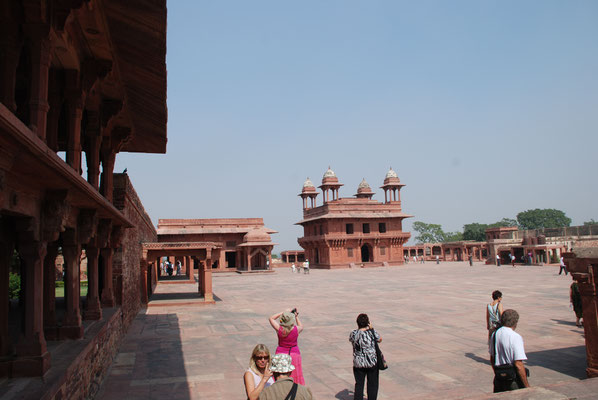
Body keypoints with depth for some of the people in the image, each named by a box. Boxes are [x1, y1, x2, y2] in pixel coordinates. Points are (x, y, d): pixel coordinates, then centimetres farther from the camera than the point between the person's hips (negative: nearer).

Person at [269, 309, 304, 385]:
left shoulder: (279, 329, -16)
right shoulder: (296, 329, -16)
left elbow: (271, 318, 2)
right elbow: (301, 327, 11)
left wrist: (284, 312, 1)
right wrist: (296, 317, 13)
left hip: (281, 354, 0)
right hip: (294, 354, 0)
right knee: (295, 375, 13)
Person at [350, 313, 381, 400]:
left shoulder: (354, 334, -12)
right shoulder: (372, 332, -16)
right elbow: (380, 340, 4)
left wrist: (358, 328, 8)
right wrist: (371, 328, 8)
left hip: (358, 363, 1)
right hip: (372, 363, -1)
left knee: (359, 385, 15)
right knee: (372, 385, 16)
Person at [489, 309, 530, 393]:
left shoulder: (495, 334, 3)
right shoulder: (515, 337, -17)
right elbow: (518, 365, -20)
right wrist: (527, 386, -11)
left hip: (498, 379, 6)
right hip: (513, 381, -6)